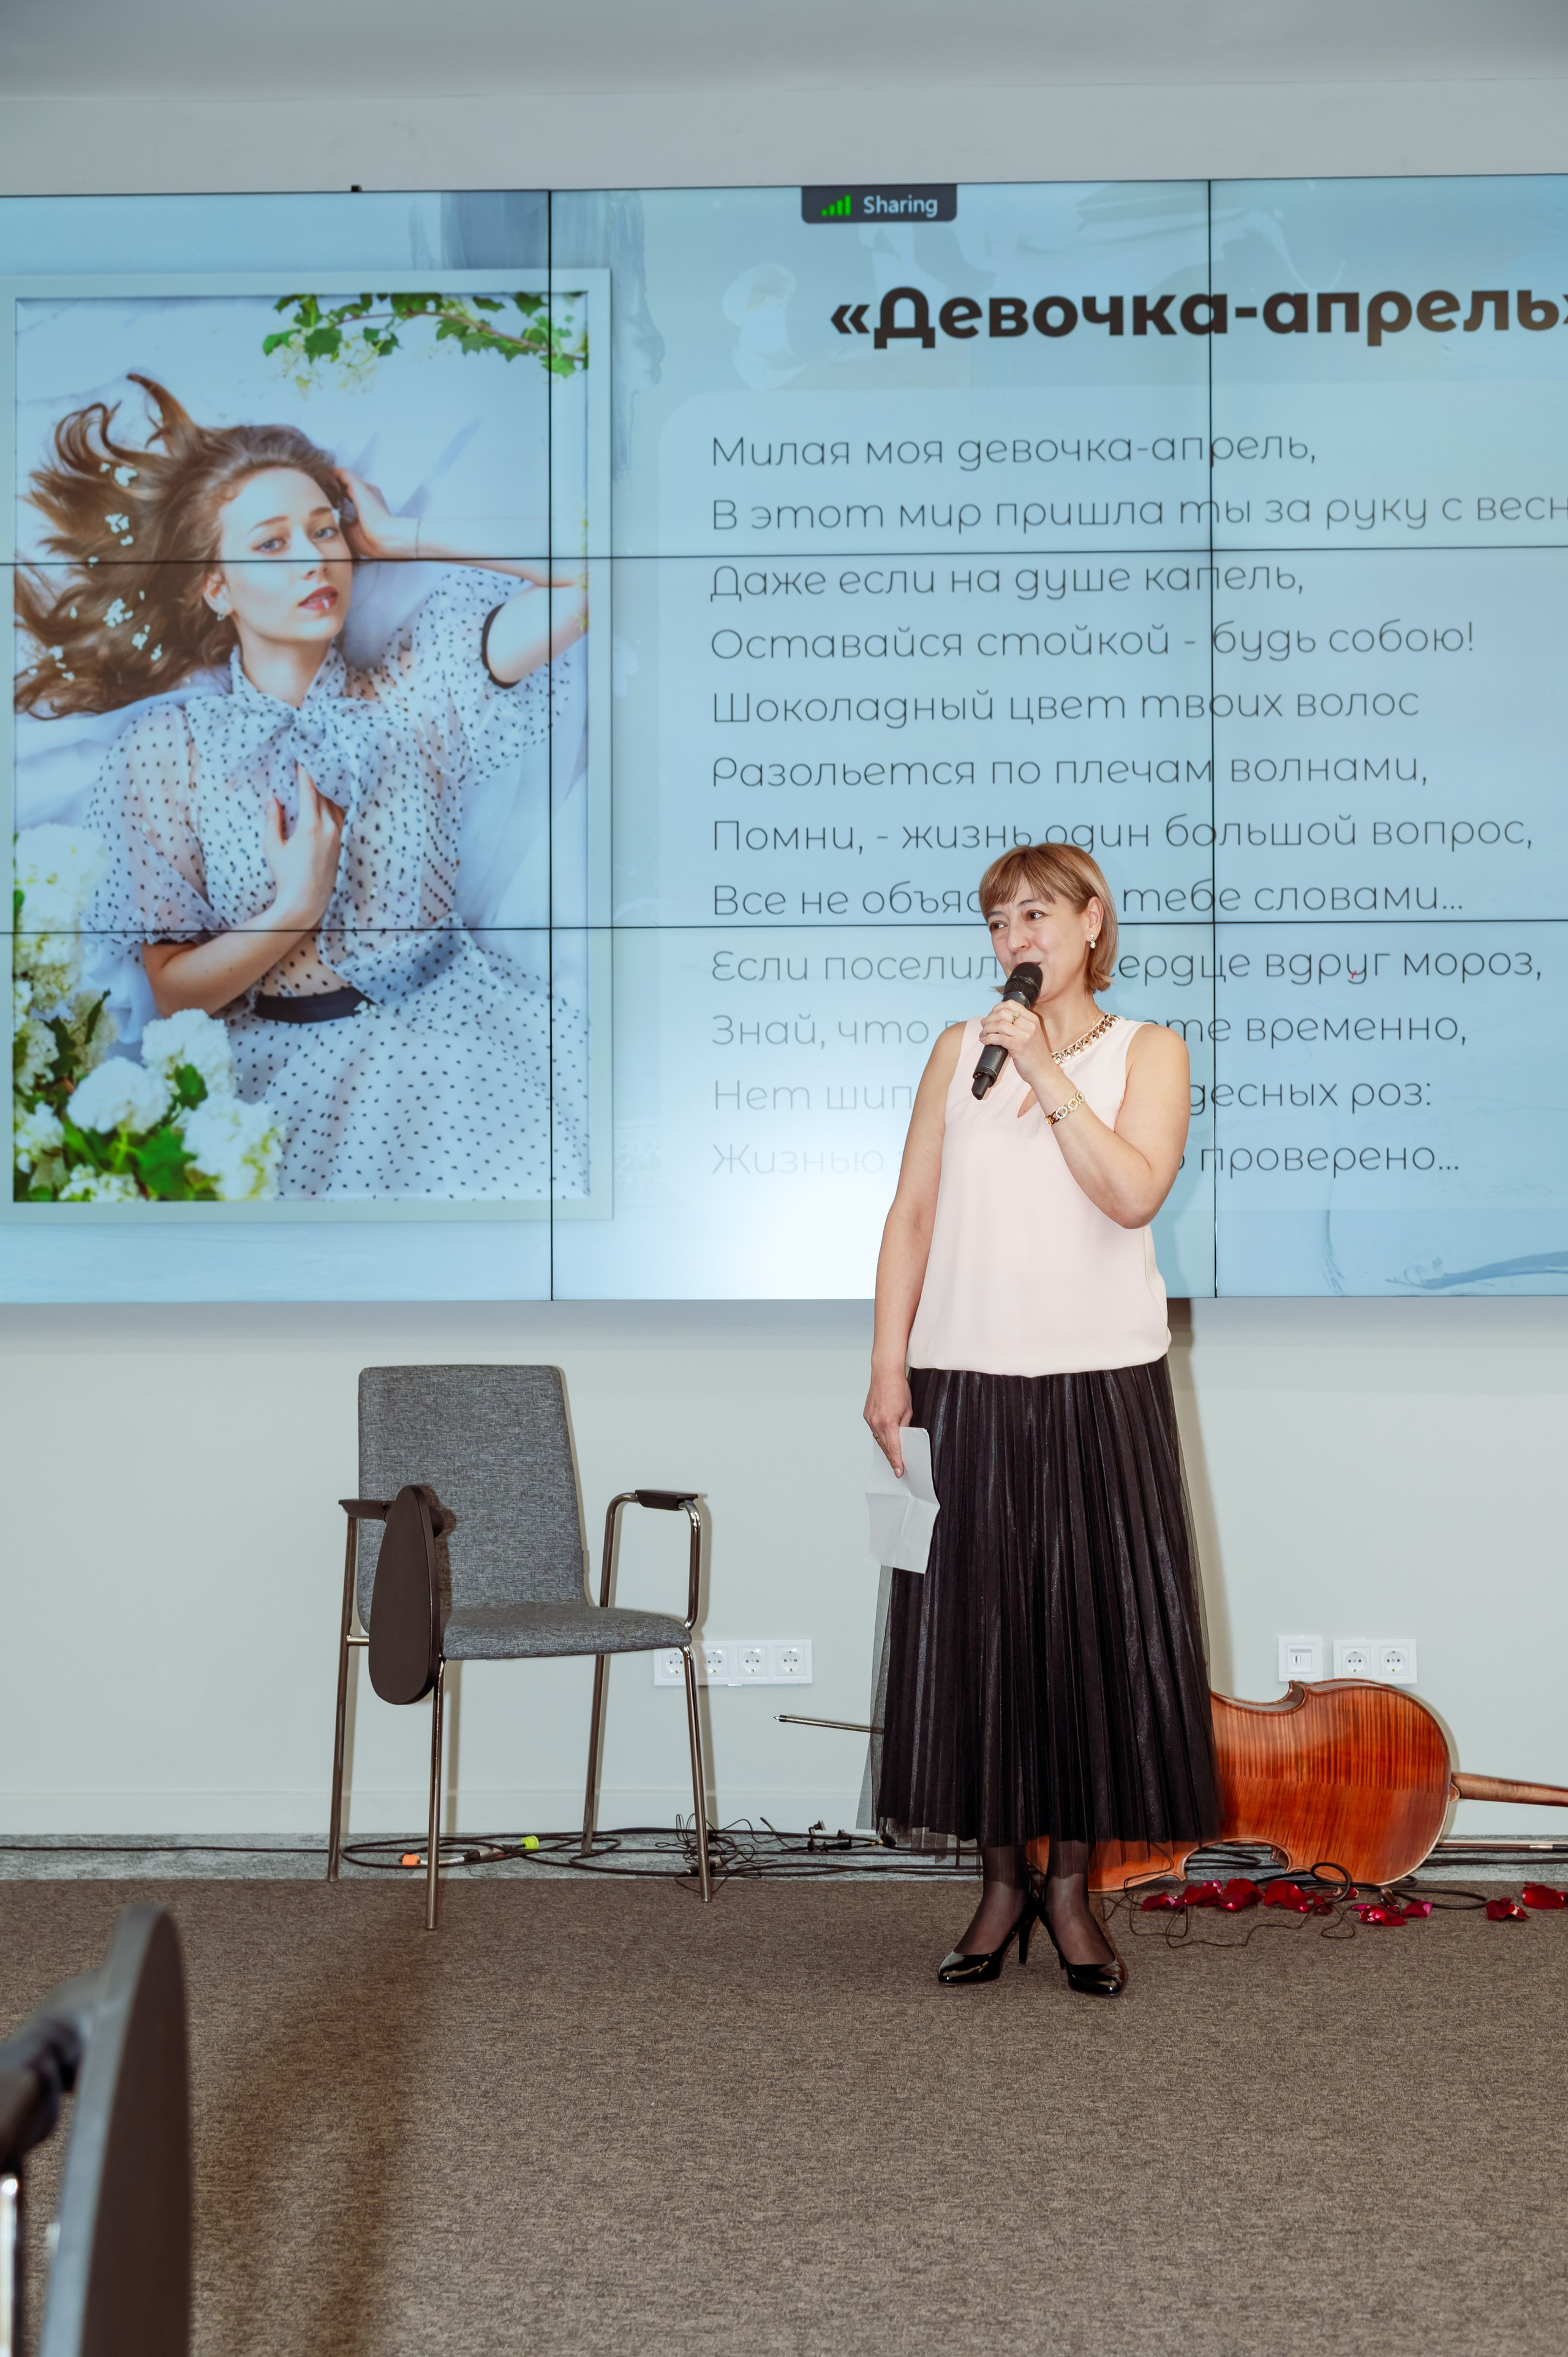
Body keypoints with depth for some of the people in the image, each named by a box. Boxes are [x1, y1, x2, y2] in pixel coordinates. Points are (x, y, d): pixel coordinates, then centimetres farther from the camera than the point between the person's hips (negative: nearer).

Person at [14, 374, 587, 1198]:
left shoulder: (410, 686, 4)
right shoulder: (166, 748, -1)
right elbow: (172, 990, 0)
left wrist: (404, 536, -2)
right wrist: (296, 908, -16)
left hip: (459, 1023, 3)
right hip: (298, 1062, -2)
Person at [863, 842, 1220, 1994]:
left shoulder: (1148, 1051, 5)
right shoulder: (959, 1049, 11)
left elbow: (1132, 1194, -11)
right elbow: (913, 1213, 8)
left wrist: (1046, 1070, -13)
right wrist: (889, 1367, 1)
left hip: (1101, 1383, -2)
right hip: (967, 1382, 2)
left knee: (1093, 1626, 0)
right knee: (970, 1628, 2)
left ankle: (1072, 1887, 13)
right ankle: (1002, 1882, 15)